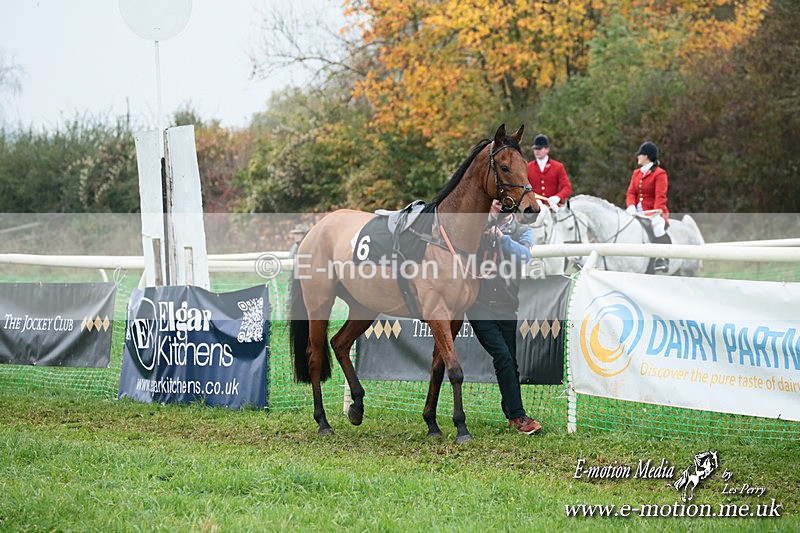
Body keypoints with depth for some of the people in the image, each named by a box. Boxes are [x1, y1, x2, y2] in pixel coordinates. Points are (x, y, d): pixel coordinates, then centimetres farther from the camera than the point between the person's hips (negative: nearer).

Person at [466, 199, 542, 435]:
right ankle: (518, 415, -14)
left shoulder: (521, 232, 11)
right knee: (503, 356, -14)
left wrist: (502, 237, -22)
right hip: (479, 303, -3)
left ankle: (510, 412, 24)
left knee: (510, 362, 7)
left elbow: (524, 255, -9)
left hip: (506, 306, 3)